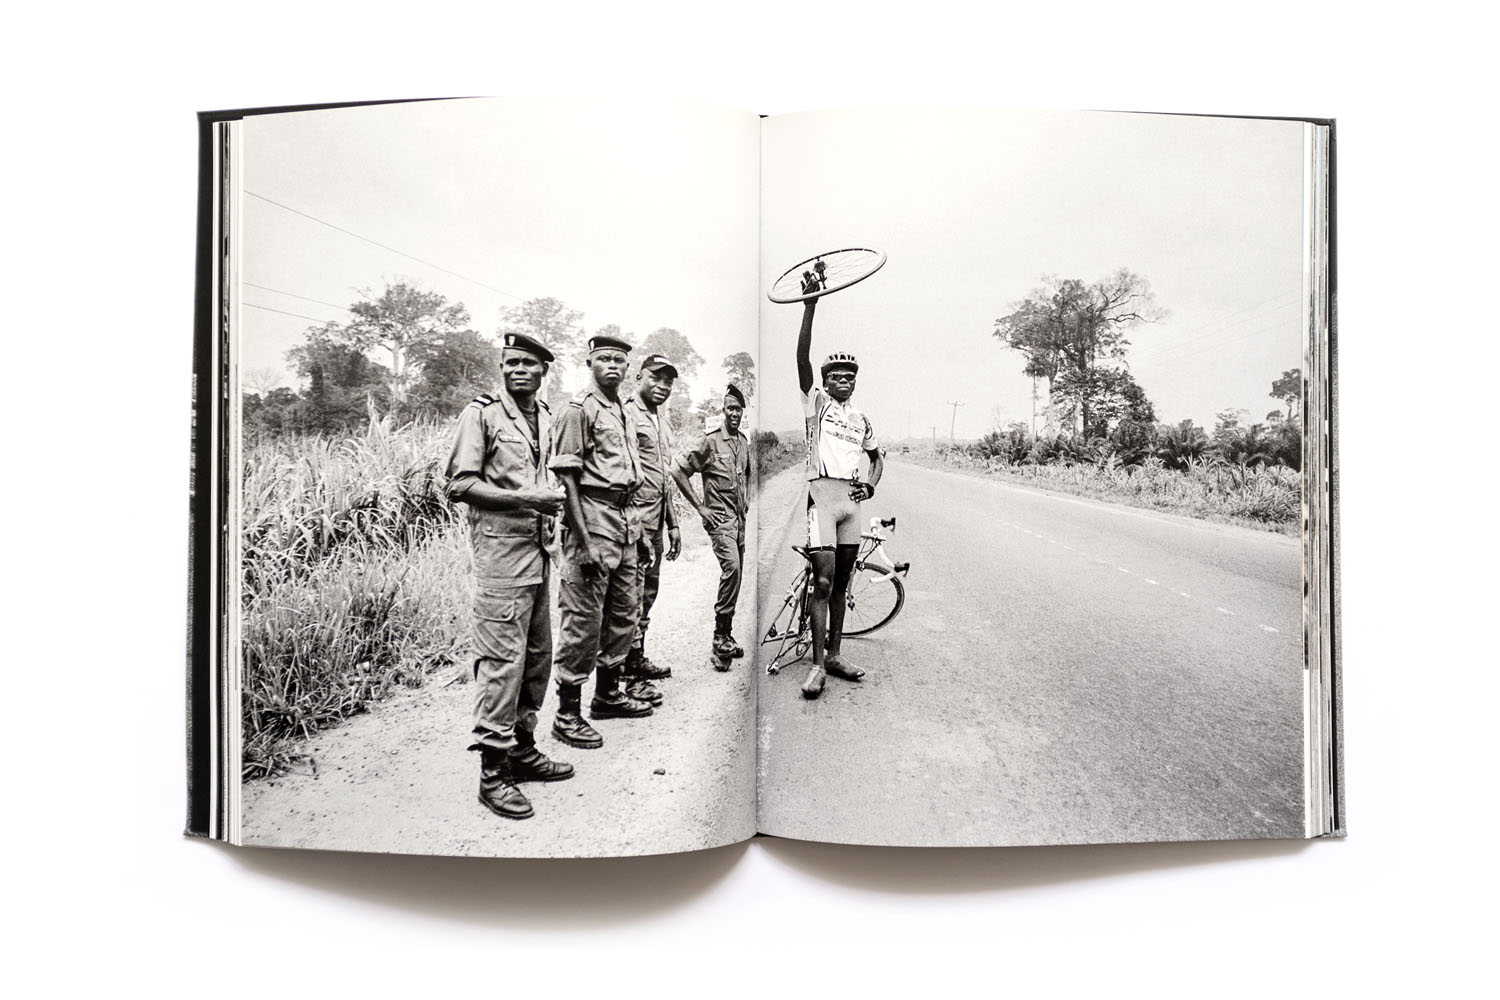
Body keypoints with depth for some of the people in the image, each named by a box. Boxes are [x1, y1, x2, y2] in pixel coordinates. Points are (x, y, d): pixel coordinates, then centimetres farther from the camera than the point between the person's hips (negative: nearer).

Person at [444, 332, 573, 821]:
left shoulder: (544, 416, 14)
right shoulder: (481, 413, -6)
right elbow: (459, 484, -12)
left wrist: (551, 498, 8)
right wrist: (525, 498, -17)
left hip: (539, 547, 8)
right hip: (501, 546, -8)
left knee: (537, 655, 13)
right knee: (502, 658, -6)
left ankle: (522, 748, 26)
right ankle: (493, 771, 3)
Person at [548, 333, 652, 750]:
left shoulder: (623, 412, 17)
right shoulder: (579, 409, -8)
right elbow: (566, 477, -14)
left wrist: (637, 526, 18)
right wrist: (584, 540, -20)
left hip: (624, 517, 9)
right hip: (593, 516, -9)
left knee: (624, 612, 16)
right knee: (583, 618, -5)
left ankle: (608, 693, 31)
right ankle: (567, 715, 5)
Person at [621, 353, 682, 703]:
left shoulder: (662, 419, 18)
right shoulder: (627, 414, -10)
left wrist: (672, 523, 21)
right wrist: (634, 527, -22)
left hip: (656, 522, 9)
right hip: (635, 521, -9)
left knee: (647, 595, 16)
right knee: (632, 598, -6)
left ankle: (638, 659, 28)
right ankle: (630, 676, 0)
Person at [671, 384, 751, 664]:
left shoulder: (744, 442, 12)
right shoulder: (709, 441, -9)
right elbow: (678, 471, -13)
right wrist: (700, 507, -11)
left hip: (739, 517, 7)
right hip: (719, 517, -7)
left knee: (736, 573, 9)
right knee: (731, 567, -23)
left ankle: (726, 635, 21)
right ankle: (721, 635, -16)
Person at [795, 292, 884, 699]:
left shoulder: (862, 420, 20)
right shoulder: (817, 402, 5)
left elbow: (877, 456, 33)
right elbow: (802, 358, -10)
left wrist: (871, 483, 10)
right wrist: (810, 306, -21)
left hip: (852, 498, 6)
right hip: (822, 493, -5)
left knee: (841, 583, 10)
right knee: (823, 581, -13)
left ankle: (834, 654, 20)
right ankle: (817, 665, -10)